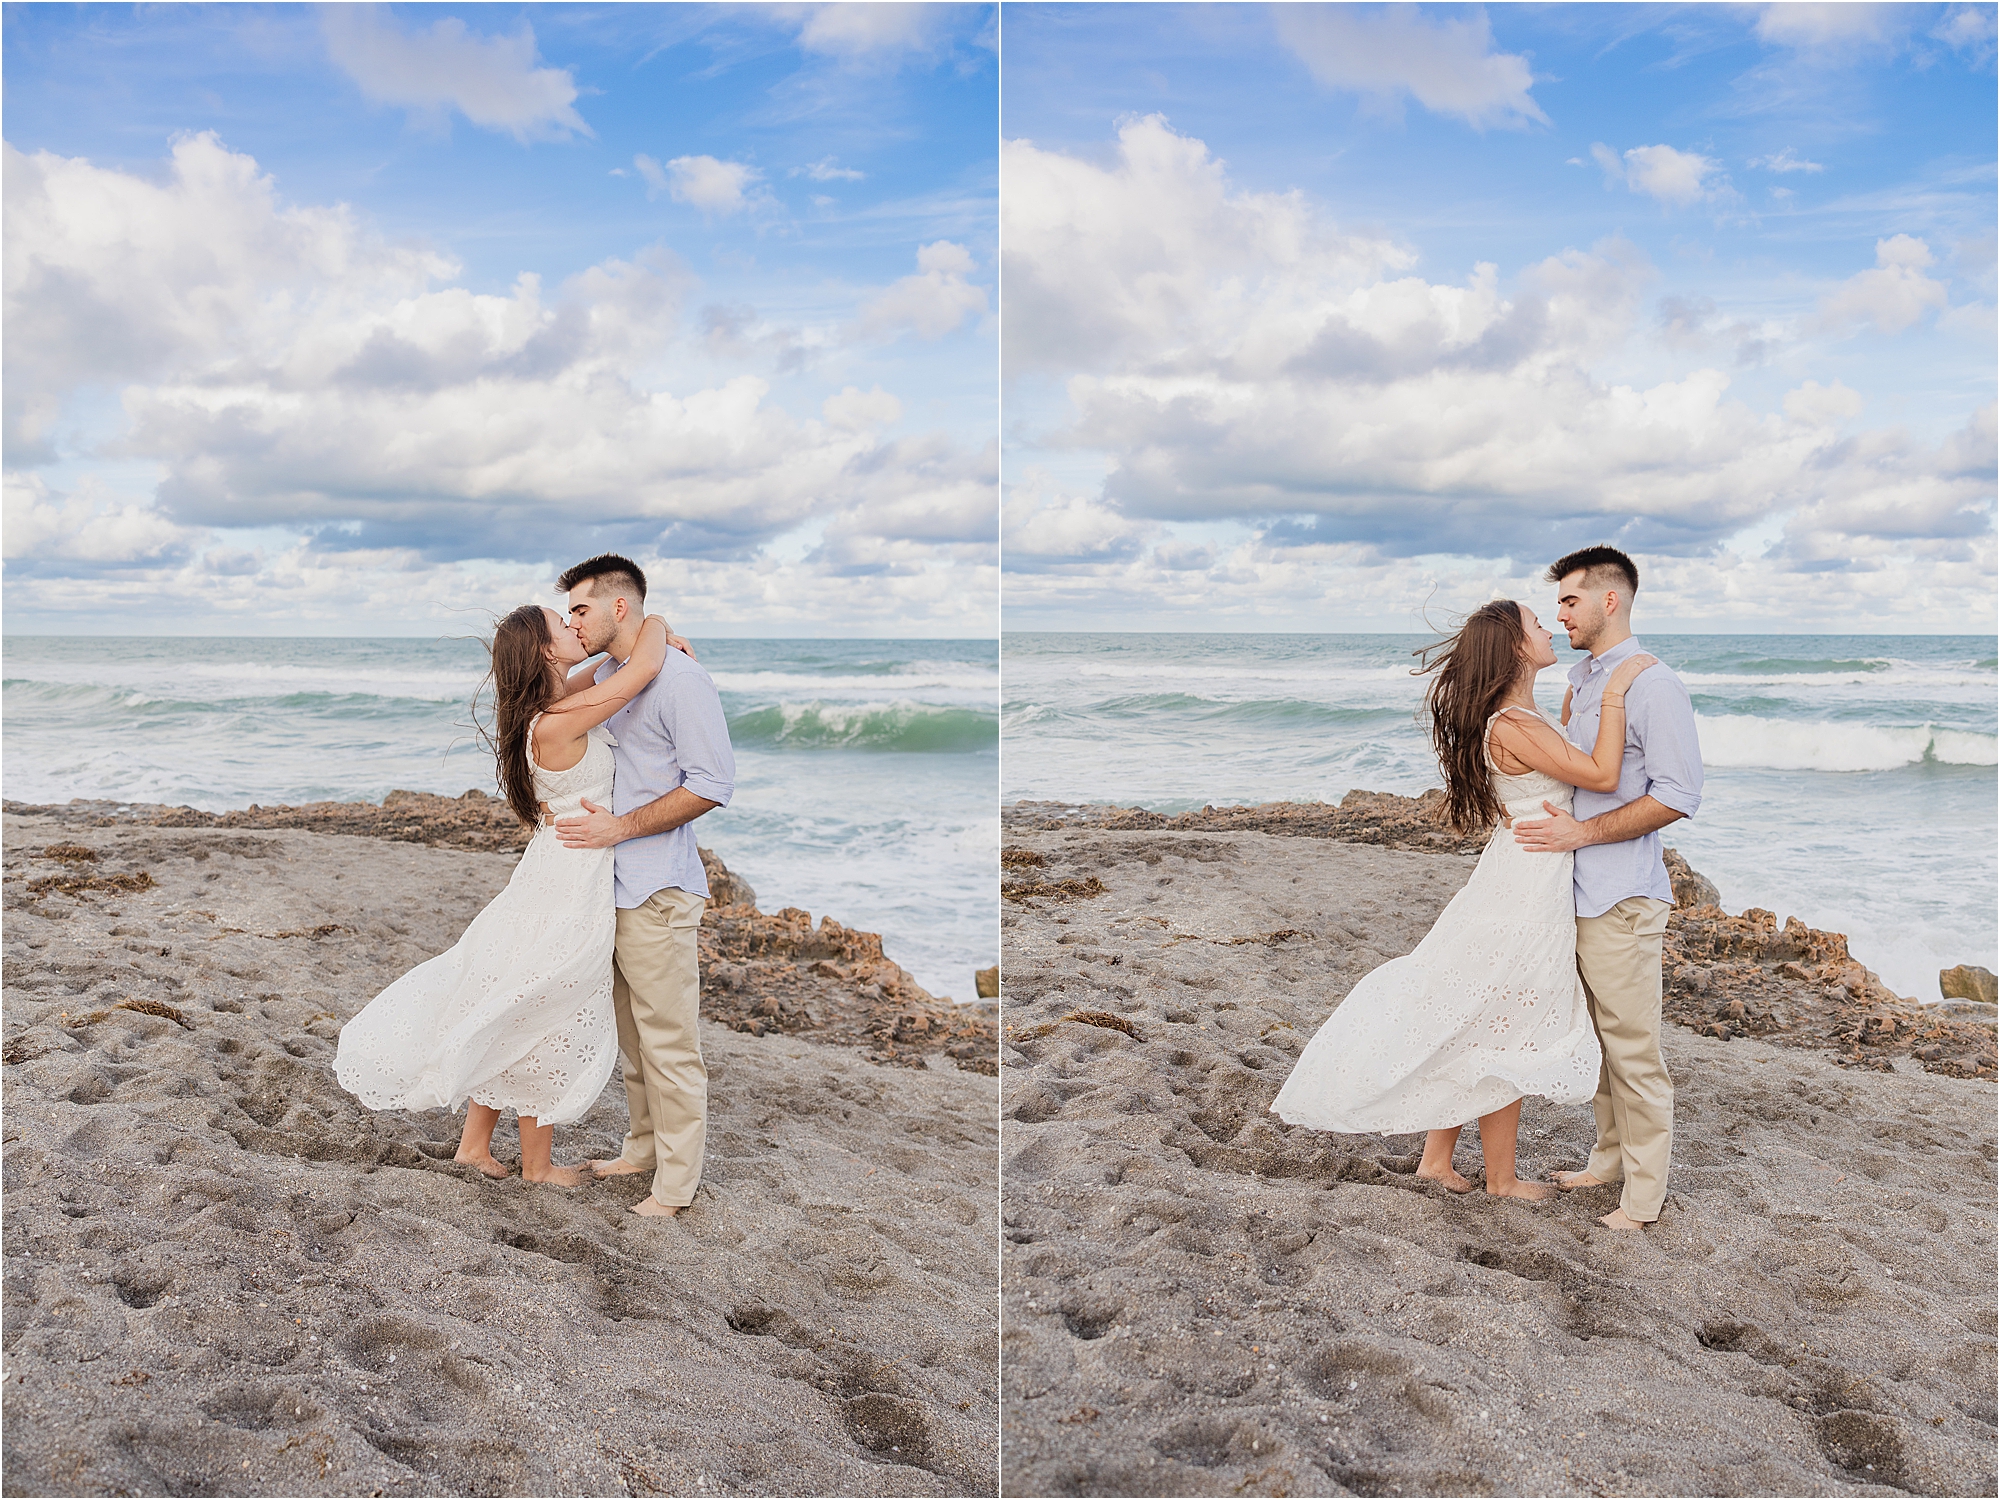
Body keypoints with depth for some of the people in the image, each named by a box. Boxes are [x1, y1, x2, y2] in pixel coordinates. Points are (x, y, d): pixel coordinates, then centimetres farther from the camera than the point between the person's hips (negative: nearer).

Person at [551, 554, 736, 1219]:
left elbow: (712, 783, -18)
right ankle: (642, 1149, 31)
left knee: (669, 1041, -1)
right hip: (612, 883, 9)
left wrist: (622, 826, -18)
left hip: (657, 889, -9)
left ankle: (676, 1183, 8)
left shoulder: (680, 678, -13)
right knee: (630, 1033, 18)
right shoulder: (603, 676, 14)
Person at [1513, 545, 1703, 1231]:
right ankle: (1610, 1159, 30)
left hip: (1622, 897, -9)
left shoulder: (1654, 686, -13)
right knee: (1595, 1038, 17)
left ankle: (1644, 1194, 9)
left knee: (1632, 1047, -1)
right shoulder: (1579, 679, 14)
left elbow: (1678, 795, -19)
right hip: (1577, 890, 9)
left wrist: (1582, 832, -19)